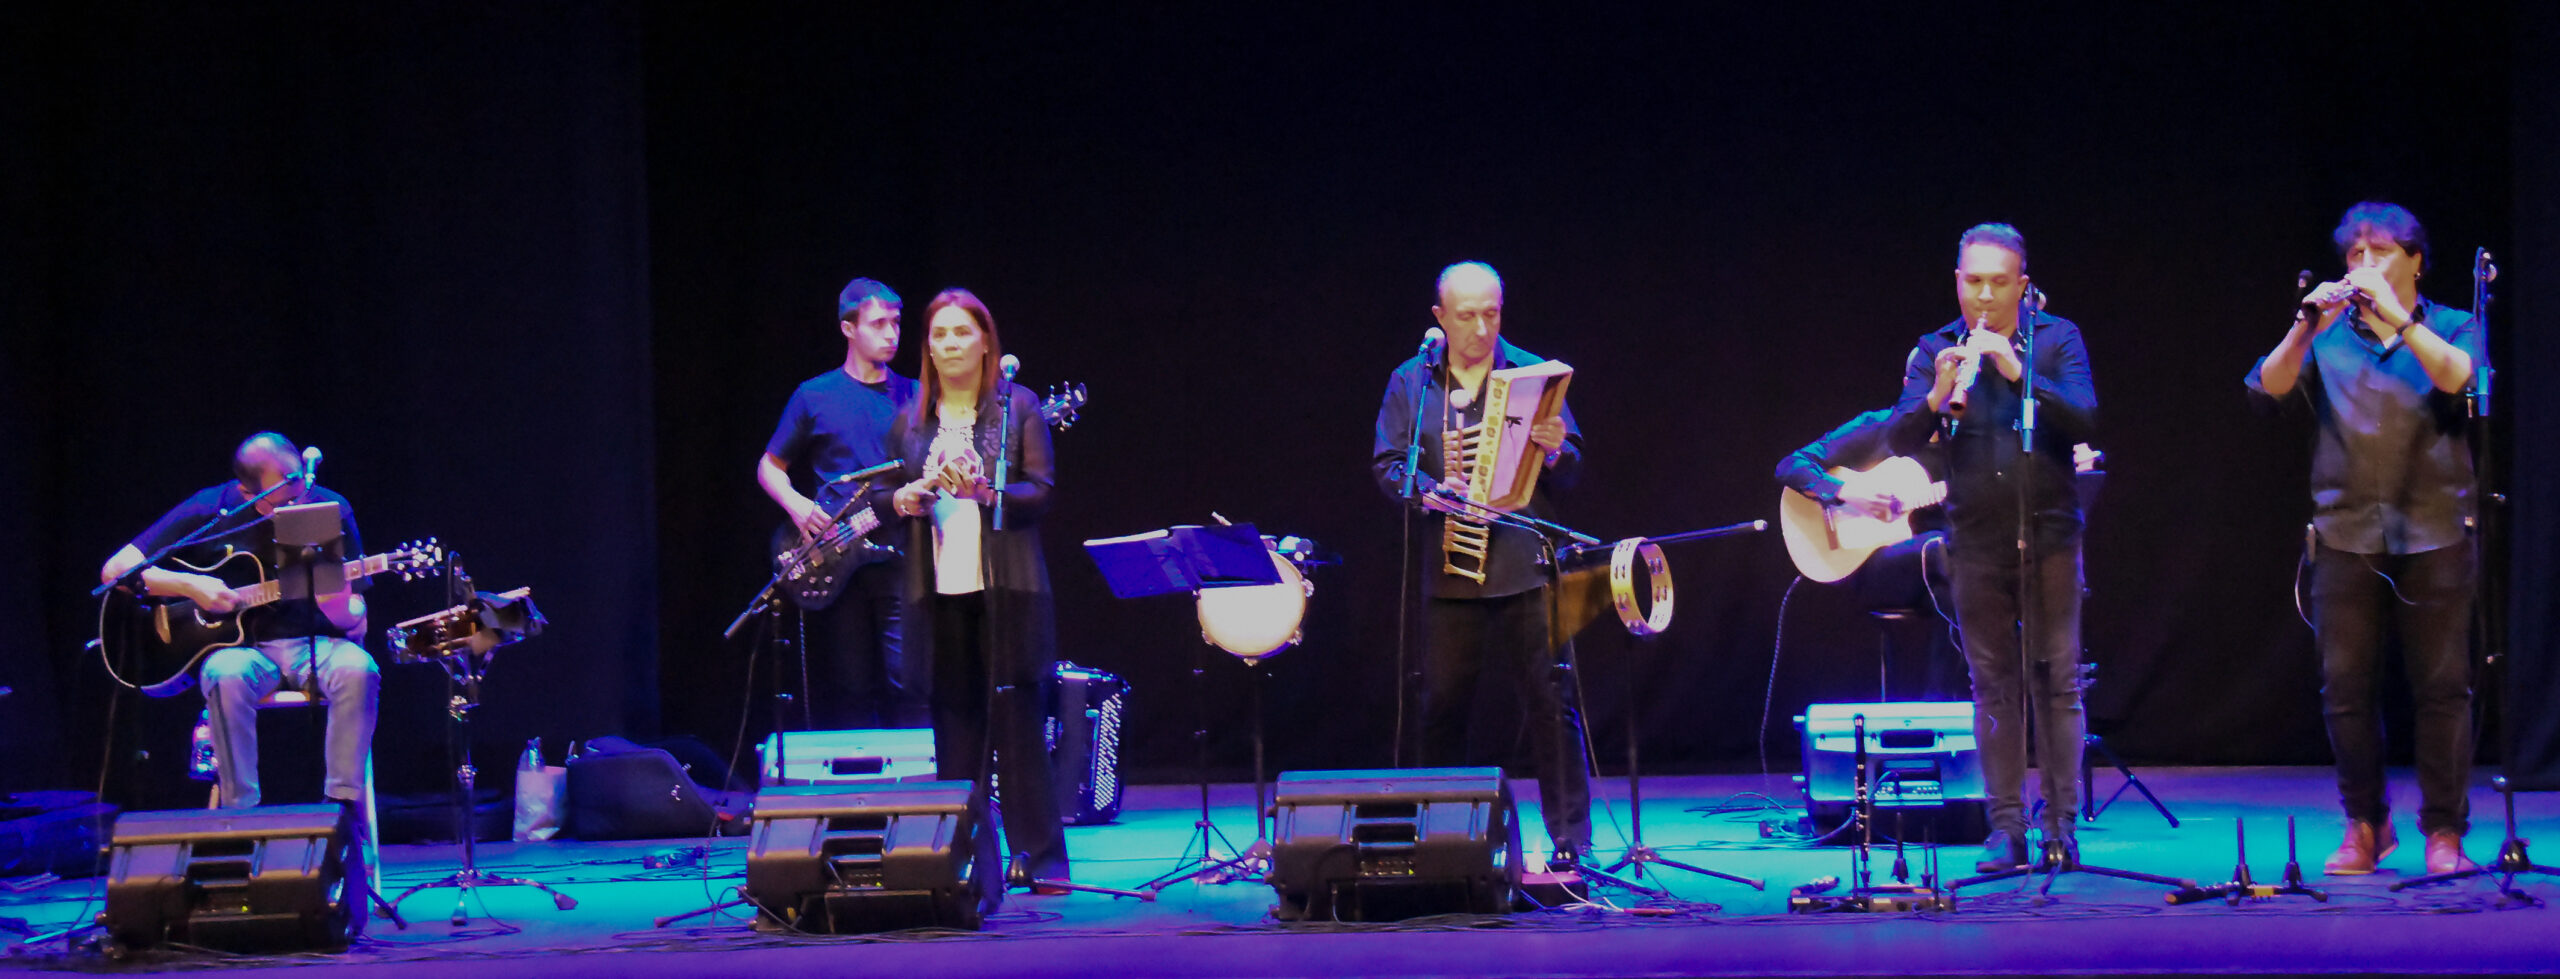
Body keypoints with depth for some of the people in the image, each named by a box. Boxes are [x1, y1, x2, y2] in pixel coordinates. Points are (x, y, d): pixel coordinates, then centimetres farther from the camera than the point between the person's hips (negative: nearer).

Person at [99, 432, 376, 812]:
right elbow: (115, 570, -5)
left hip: (314, 643, 1)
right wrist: (190, 586, -19)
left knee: (358, 670, -33)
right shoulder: (210, 510, -5)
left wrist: (342, 609, -25)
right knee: (228, 677, -36)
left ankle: (343, 807, -26)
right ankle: (241, 812, -26)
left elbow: (356, 623, 0)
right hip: (242, 645, -1)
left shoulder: (331, 510, -1)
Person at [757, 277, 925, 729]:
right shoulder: (814, 397, 8)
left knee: (909, 690, -8)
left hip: (898, 559, 0)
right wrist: (796, 505, -5)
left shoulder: (914, 397, 12)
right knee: (847, 694, 0)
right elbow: (769, 467, 14)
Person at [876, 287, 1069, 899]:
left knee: (1016, 721, -3)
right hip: (938, 591, 3)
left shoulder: (1017, 407, 2)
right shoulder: (911, 418, 12)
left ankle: (1041, 856, 4)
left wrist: (982, 491, -20)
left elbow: (1041, 492, -4)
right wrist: (901, 499, -5)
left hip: (1005, 589, -3)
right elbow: (881, 493, 17)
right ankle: (968, 864, 9)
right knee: (954, 726, 4)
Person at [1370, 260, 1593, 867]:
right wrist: (1429, 492, -14)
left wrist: (1555, 452, -18)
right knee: (1443, 708, 7)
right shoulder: (1410, 383, 9)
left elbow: (1571, 470, 6)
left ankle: (1571, 841, 0)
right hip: (1449, 569, 2)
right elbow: (1387, 464, 5)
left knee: (1553, 703, -4)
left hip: (1525, 569, -1)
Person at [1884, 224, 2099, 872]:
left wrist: (2017, 371, -23)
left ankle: (2061, 824, 3)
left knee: (2056, 678, -2)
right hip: (1976, 543, 2)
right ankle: (2006, 826, 8)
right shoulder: (1933, 352, 5)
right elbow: (1901, 441, -5)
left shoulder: (2056, 339, 1)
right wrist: (1937, 396, -24)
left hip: (2048, 534, -1)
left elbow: (2084, 419, -12)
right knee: (1992, 682, 4)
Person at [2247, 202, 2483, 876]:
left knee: (2442, 686, -3)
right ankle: (2364, 825, 14)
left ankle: (2444, 831, 4)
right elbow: (2267, 389, -3)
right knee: (2345, 687, 2)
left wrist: (2395, 316, -18)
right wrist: (2308, 327, -16)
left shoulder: (2451, 328, 9)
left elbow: (2460, 379, -12)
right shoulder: (2326, 338, 11)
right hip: (2346, 534, 2)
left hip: (2432, 534, -2)